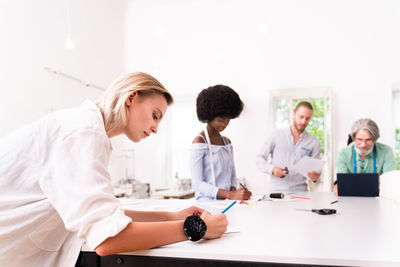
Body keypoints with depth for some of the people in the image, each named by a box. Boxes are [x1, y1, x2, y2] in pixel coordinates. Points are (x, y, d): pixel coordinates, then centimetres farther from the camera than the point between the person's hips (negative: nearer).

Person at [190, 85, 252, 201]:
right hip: (207, 201, -5)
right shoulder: (199, 142, -6)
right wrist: (230, 194, -21)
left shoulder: (227, 141, 15)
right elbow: (197, 184, -13)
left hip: (226, 203, 5)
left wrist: (233, 190, -4)